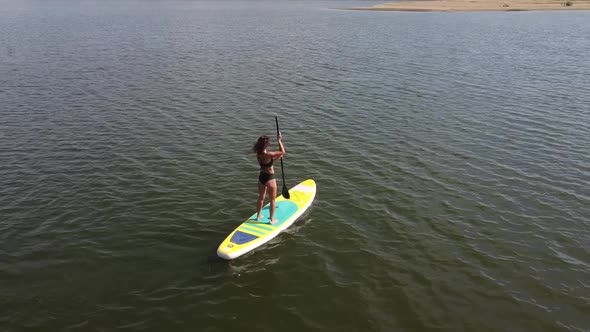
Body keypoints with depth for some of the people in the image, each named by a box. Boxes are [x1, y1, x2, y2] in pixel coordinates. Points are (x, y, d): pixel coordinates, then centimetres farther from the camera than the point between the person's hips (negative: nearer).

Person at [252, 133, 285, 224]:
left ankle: (259, 216, 40)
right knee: (273, 200, 12)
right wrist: (279, 141, -13)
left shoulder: (258, 154, -5)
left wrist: (277, 157, 7)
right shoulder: (268, 154, -28)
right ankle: (272, 219, 22)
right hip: (269, 178, -7)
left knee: (261, 198, 25)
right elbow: (283, 152, -20)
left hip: (261, 177, 7)